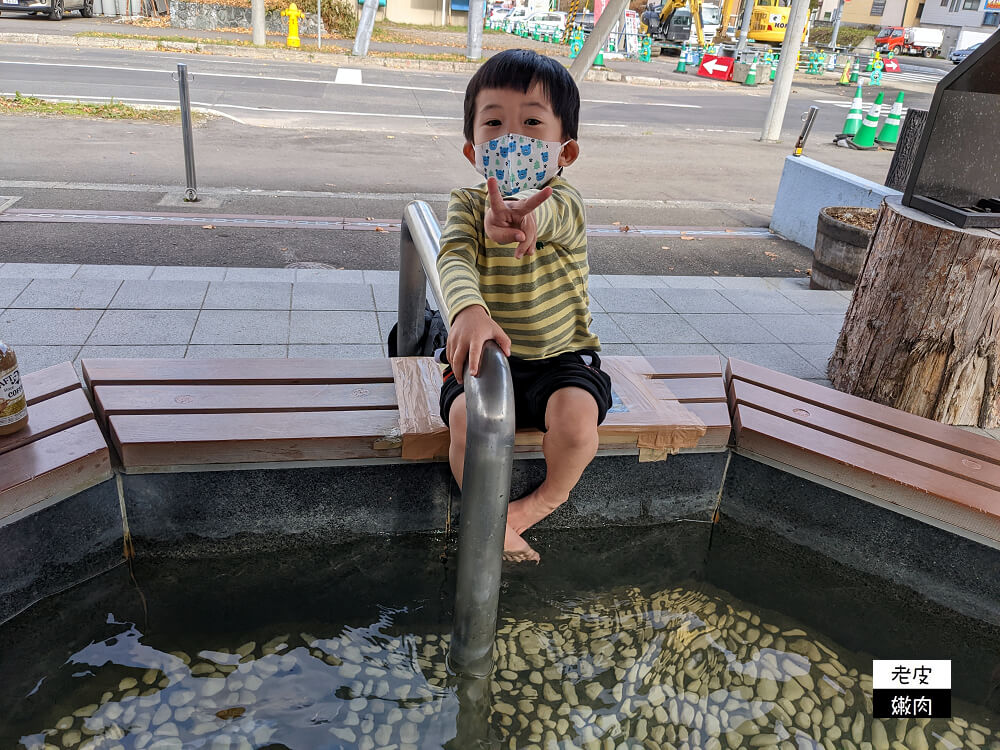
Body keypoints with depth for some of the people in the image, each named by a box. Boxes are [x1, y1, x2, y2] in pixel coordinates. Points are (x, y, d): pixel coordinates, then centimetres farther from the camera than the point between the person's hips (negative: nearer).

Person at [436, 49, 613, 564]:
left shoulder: (563, 203, -13)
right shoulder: (466, 205, -7)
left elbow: (553, 218, -40)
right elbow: (455, 259, -27)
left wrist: (519, 219, -67)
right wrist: (469, 311, -52)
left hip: (562, 356, -1)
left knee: (577, 414, -29)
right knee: (466, 416, -27)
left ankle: (544, 500, 5)